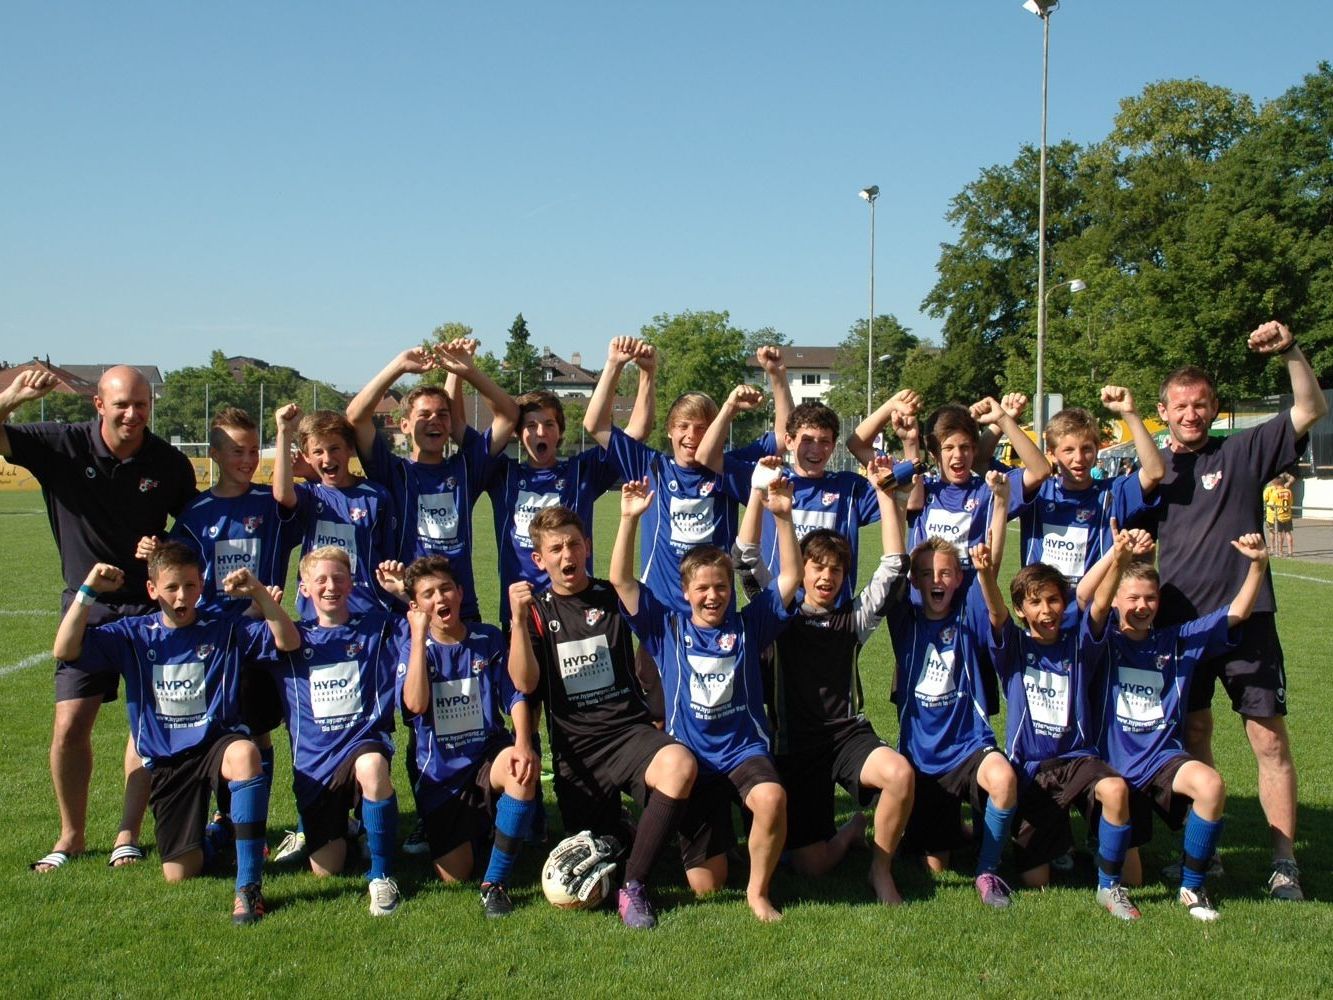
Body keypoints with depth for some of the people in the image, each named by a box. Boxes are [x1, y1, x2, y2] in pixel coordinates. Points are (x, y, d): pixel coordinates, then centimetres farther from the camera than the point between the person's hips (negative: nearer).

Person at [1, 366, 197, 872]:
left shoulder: (170, 463, -6)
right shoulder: (63, 446, -8)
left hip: (150, 605, 0)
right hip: (86, 607, 0)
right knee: (69, 725, -3)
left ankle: (127, 835, 14)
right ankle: (72, 835, 18)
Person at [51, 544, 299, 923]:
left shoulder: (226, 629, 0)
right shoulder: (133, 635, 5)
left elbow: (288, 642, -11)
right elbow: (66, 650, -6)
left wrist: (259, 593, -22)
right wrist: (88, 591, -15)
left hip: (218, 742, -2)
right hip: (166, 760, 2)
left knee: (245, 752, -42)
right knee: (180, 875, -3)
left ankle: (248, 885, -37)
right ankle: (210, 834, 36)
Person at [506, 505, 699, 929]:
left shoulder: (612, 597, 9)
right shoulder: (535, 609, 5)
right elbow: (525, 683, -6)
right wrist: (518, 618, -19)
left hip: (629, 730, -1)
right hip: (575, 747, 1)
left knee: (680, 765, -37)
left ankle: (634, 885, -21)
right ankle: (621, 836, 37)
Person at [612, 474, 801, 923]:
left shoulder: (748, 625, 4)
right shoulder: (667, 629, 4)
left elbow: (791, 577, -2)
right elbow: (621, 581, -4)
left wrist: (782, 516, -14)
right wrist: (630, 519, -14)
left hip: (745, 748, 0)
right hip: (691, 755, 1)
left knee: (772, 798, -37)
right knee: (706, 884, -2)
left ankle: (759, 891, -11)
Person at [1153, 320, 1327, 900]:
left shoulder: (1243, 452, 3)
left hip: (1245, 616, -2)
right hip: (1178, 622, 3)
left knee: (1269, 738, -4)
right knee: (1193, 734, 11)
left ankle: (1284, 863, 3)